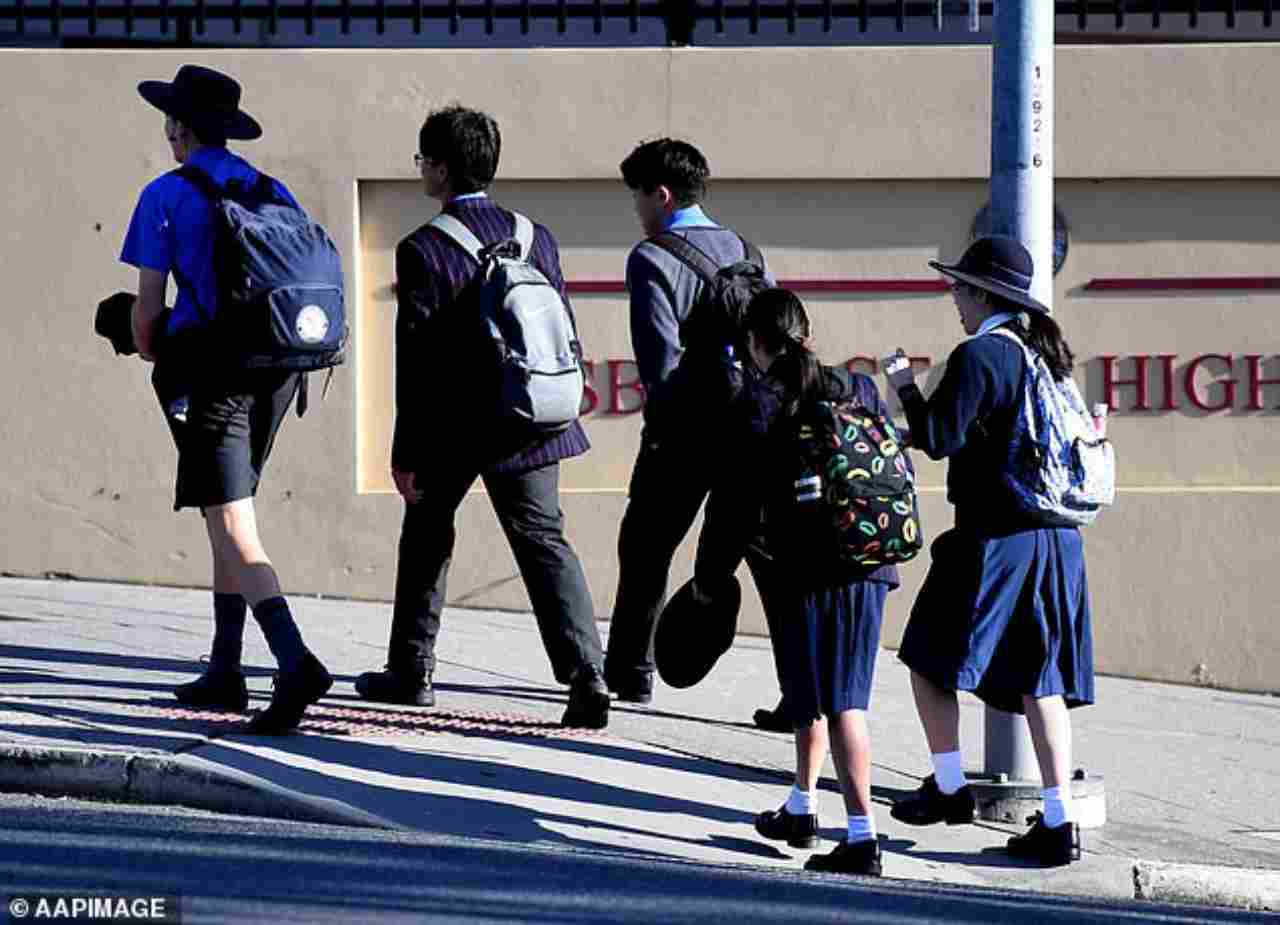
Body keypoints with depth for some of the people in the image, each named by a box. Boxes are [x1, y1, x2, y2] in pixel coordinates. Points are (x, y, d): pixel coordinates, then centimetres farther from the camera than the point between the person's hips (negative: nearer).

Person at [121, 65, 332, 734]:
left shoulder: (166, 196, -4)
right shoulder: (275, 195, 12)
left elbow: (147, 303, -5)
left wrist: (146, 348, 15)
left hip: (209, 373, -6)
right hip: (274, 375, 6)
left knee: (232, 530, -11)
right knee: (229, 513, 20)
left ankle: (295, 663, -30)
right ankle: (225, 672, 22)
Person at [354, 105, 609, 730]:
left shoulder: (423, 250, -12)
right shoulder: (534, 237, 4)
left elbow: (416, 358, -12)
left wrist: (406, 453, -8)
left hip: (451, 423, -3)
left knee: (426, 536, 17)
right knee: (544, 541, 1)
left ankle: (411, 671, 27)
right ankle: (585, 675, -14)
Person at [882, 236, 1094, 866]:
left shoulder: (978, 357, -12)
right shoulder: (1045, 354, 11)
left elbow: (939, 438, -15)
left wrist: (905, 388, 0)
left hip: (995, 539, -7)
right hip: (1054, 537, 7)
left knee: (931, 657, 11)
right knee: (1038, 678, 6)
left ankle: (948, 788, 13)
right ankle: (1059, 821, 0)